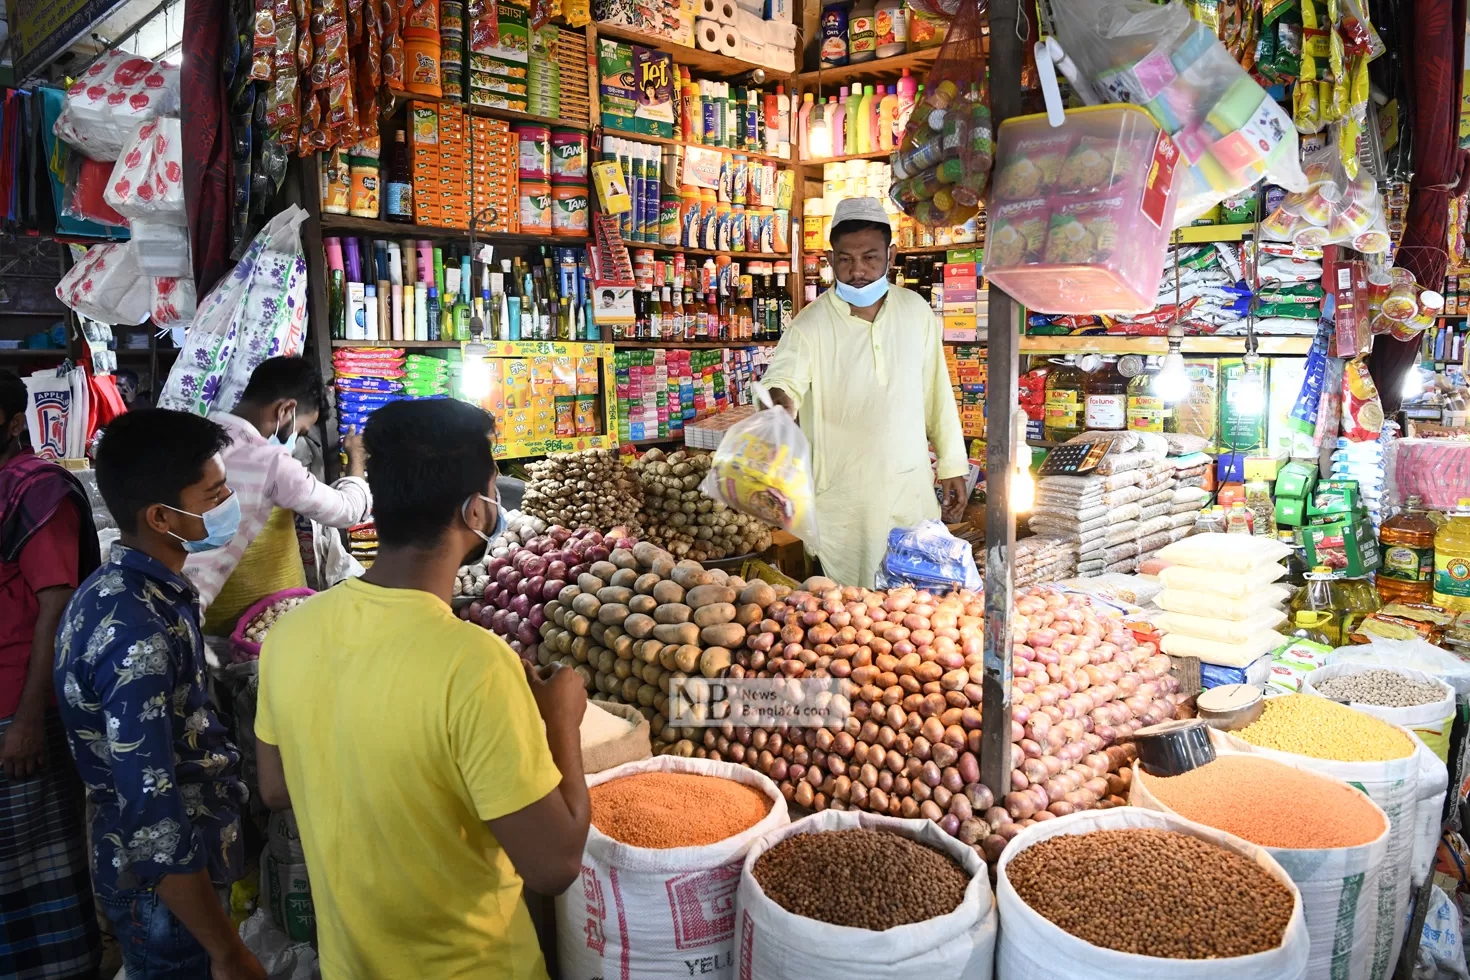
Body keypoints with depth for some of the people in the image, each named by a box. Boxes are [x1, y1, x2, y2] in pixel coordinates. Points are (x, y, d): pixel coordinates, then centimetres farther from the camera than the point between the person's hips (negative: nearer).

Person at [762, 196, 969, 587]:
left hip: (913, 490, 4)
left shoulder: (916, 310, 3)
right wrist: (780, 401, -51)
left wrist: (952, 465, 11)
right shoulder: (810, 326, -11)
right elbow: (783, 378, -27)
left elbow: (936, 391, 10)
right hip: (841, 500, -3)